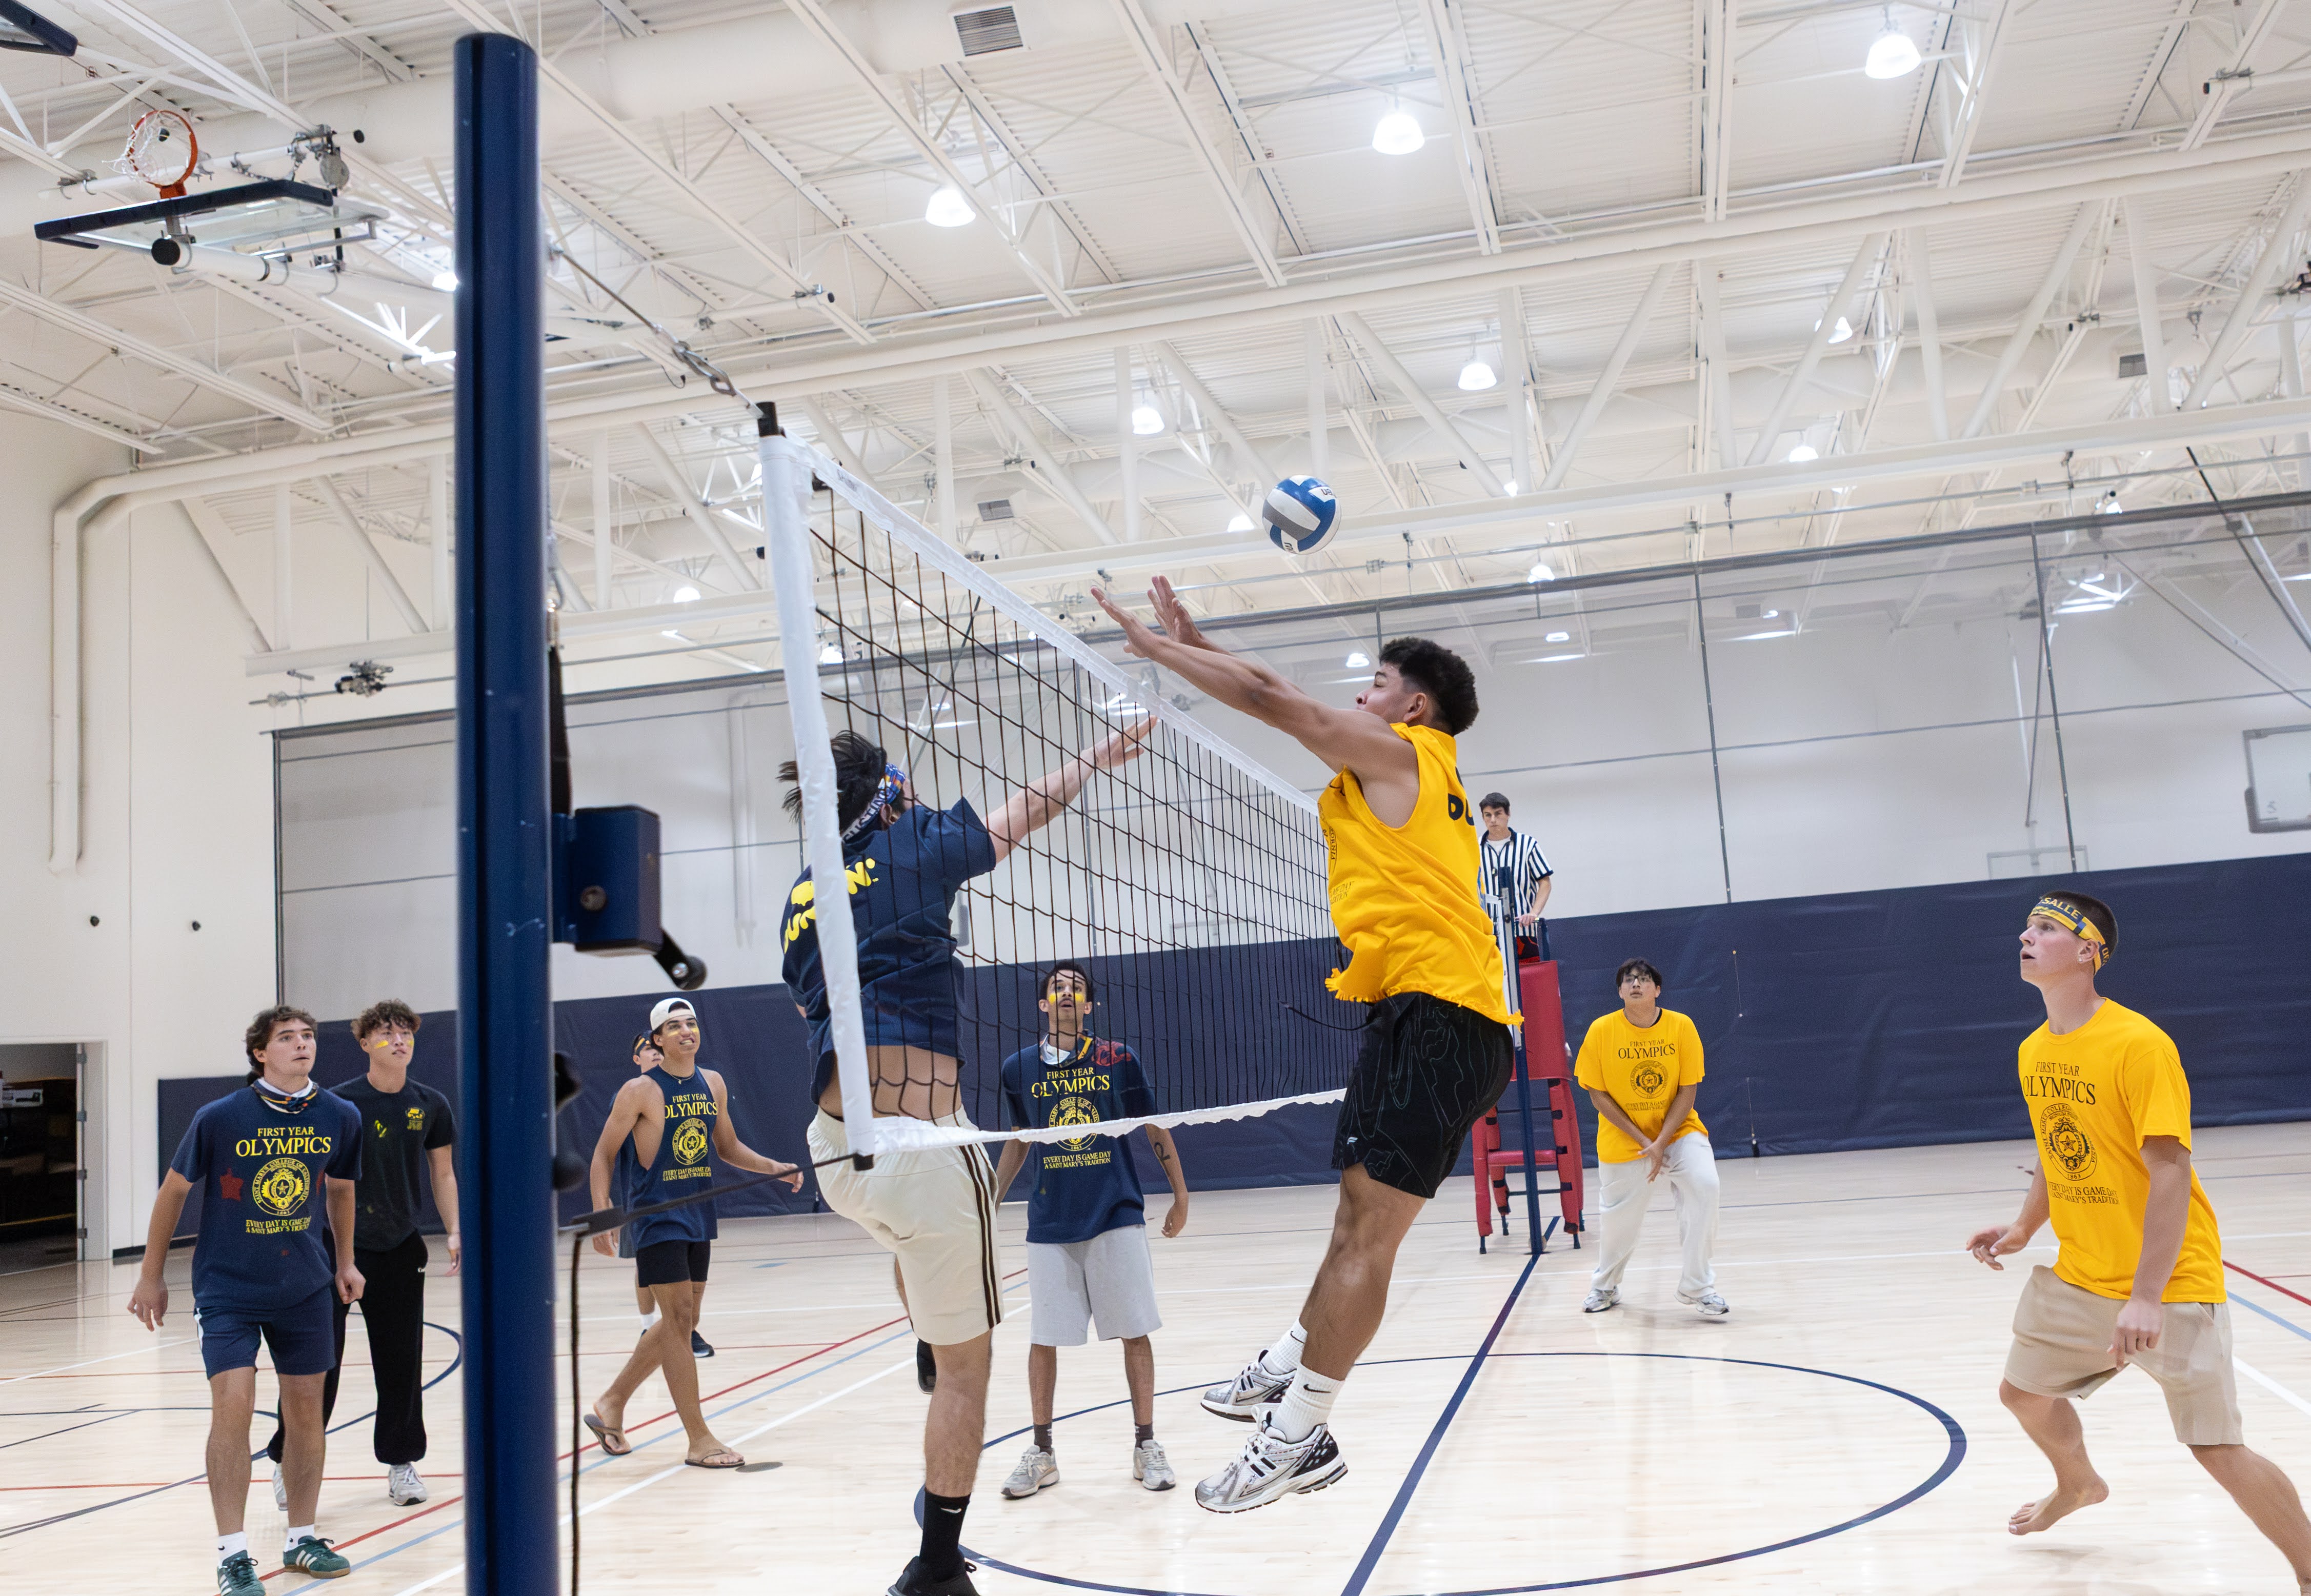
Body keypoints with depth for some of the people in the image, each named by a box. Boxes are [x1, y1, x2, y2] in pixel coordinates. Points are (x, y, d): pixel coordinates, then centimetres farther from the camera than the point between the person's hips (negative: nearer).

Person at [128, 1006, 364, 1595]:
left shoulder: (341, 1117, -5)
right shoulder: (220, 1118, -14)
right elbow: (174, 1190, -1)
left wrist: (345, 1262, 16)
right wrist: (151, 1276, 5)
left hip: (305, 1288, 3)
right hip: (227, 1288, -3)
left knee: (305, 1408, 8)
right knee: (233, 1406, -13)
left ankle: (303, 1539, 23)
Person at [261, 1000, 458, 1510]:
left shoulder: (431, 1105, 2)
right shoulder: (340, 1103, -8)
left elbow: (443, 1173, 9)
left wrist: (454, 1232, 0)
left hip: (400, 1250, 3)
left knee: (402, 1362, 7)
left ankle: (401, 1461, 20)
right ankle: (287, 1462, 15)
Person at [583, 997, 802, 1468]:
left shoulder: (713, 1084, 7)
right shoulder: (640, 1091, -10)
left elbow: (727, 1147, 17)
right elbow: (604, 1153, -6)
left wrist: (775, 1169, 3)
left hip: (698, 1216, 7)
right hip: (656, 1217, -7)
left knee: (679, 1323, 13)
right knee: (679, 1319, -9)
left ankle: (611, 1403, 30)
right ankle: (699, 1440, -4)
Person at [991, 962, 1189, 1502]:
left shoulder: (1117, 1059, -2)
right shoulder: (1019, 1068, 3)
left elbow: (1156, 1129, 6)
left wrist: (1180, 1195, 6)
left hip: (1117, 1217, -1)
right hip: (1050, 1224, 1)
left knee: (1134, 1332, 3)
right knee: (1043, 1339, 5)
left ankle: (1146, 1446, 16)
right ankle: (1042, 1452, 20)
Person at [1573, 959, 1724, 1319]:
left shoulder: (1681, 1026, -12)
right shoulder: (1602, 1030, -13)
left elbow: (1687, 1090, -10)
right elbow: (1598, 1095, -9)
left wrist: (1661, 1143, -19)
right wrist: (1642, 1140, -15)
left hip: (1678, 1128, 0)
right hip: (1622, 1138, 0)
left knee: (1704, 1185, -23)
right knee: (1619, 1221, 6)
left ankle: (1697, 1286, -8)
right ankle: (1605, 1286, 38)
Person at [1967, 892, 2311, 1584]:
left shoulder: (2140, 1045, -21)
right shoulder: (2032, 1053, 2)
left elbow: (2170, 1173, -24)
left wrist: (2146, 1297, -28)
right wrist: (2024, 1228, 5)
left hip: (2170, 1283, -7)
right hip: (2076, 1275, 8)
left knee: (2219, 1450, -10)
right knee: (2023, 1392, 20)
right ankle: (2078, 1485, 51)